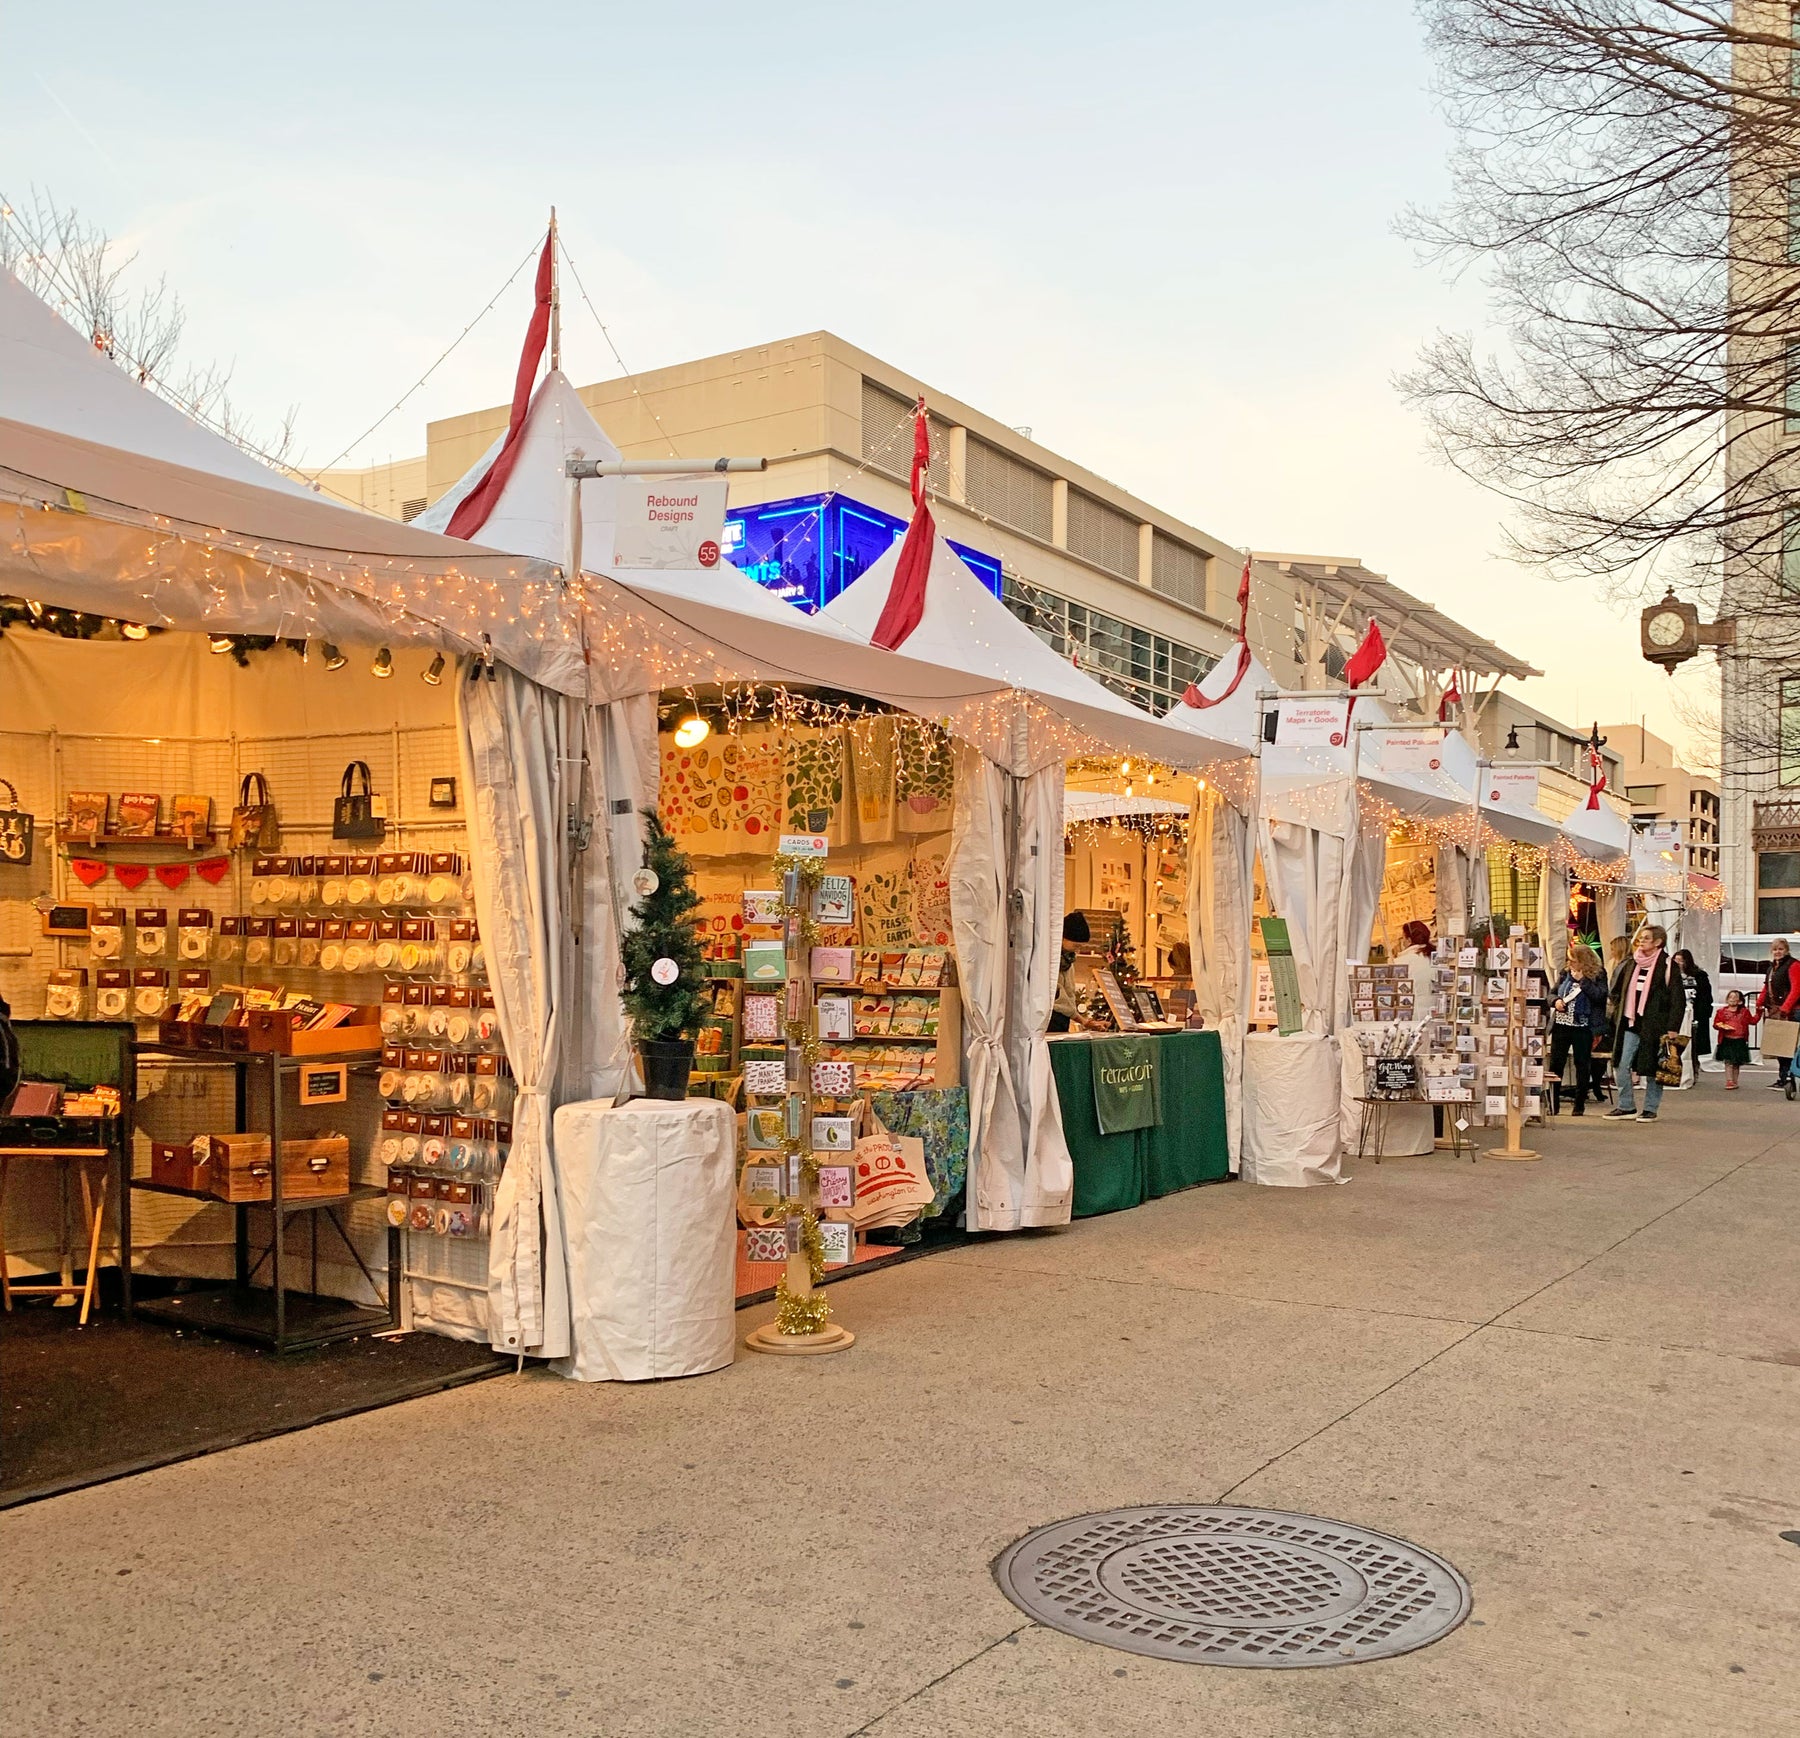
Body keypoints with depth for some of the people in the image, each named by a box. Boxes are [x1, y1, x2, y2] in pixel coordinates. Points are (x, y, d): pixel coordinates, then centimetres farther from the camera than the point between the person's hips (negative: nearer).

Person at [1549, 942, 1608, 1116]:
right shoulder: (1565, 973, 10)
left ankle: (1579, 1105, 12)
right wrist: (1555, 1001, -4)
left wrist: (1582, 979, -17)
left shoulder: (1598, 976, -3)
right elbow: (1552, 993, 17)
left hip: (1583, 1026, -4)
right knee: (1556, 1063, 2)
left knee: (1582, 1065, 3)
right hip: (1561, 1024, 4)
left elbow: (1599, 996, -18)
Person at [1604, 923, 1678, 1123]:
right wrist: (1619, 1019, 13)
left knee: (1653, 1068, 3)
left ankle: (1650, 1109, 12)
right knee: (1622, 1065, 2)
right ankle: (1626, 1106, 11)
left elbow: (1677, 999, -8)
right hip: (1631, 1023, 6)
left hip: (1654, 1024, -6)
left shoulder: (1667, 966, -6)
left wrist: (1672, 1028, -14)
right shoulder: (1632, 963, 12)